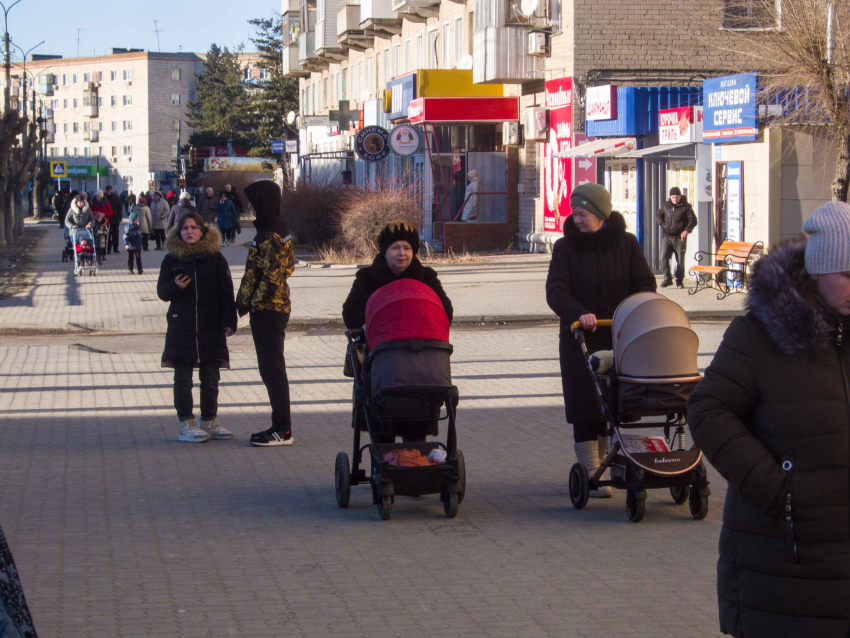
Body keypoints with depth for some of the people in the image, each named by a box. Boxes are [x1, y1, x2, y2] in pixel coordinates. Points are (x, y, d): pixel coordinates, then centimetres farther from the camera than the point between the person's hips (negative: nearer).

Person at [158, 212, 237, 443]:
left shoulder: (215, 258, 2)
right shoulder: (171, 260, 3)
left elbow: (226, 292, 3)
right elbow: (162, 292, 7)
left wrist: (229, 321, -4)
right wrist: (174, 286, -15)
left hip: (211, 328, 0)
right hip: (181, 328, 0)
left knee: (210, 379, 6)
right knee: (183, 379, 2)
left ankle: (209, 422, 17)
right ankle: (186, 425, 8)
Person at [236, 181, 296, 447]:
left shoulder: (269, 235, -18)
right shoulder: (280, 230, 13)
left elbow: (271, 275, -23)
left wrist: (253, 303, -16)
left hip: (267, 310, -10)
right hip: (279, 306, 10)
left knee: (272, 368, -6)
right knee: (272, 368, 15)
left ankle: (283, 431, -2)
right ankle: (280, 426, 21)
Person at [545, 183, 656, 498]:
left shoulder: (626, 244, 4)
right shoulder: (566, 247, 1)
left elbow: (645, 284, 1)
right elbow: (555, 291, -11)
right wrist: (579, 313, -30)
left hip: (620, 340, 1)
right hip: (581, 341, -1)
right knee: (585, 407, -4)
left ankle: (604, 462, 21)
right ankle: (590, 473, -2)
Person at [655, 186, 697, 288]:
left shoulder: (686, 207, -1)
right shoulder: (665, 206, 10)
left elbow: (693, 220, -2)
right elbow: (658, 216, 21)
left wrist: (687, 230, -18)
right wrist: (663, 224, 1)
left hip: (680, 237, -3)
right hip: (667, 237, 3)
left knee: (680, 261, 2)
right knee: (664, 258, -10)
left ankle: (679, 281, 13)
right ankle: (667, 278, 2)